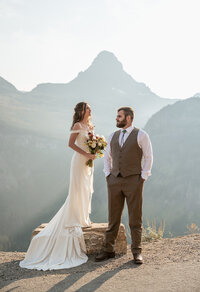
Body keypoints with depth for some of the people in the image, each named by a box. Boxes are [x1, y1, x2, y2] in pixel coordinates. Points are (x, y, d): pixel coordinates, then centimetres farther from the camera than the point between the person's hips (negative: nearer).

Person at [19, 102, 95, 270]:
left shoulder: (89, 126, 15)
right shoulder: (77, 125, -9)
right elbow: (71, 143, -17)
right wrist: (86, 154, -20)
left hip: (88, 161, 8)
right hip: (79, 160, -8)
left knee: (87, 190, 12)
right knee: (78, 190, -3)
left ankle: (83, 217, 22)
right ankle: (77, 220, 4)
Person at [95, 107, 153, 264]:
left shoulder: (141, 135, -1)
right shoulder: (113, 136, 12)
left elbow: (148, 157, 0)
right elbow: (107, 157, 21)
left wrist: (143, 177, -6)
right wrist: (108, 175, 10)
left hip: (133, 180, -4)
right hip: (114, 181, 4)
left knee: (135, 218, 1)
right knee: (113, 217, 6)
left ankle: (137, 252, 10)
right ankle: (109, 250, 13)